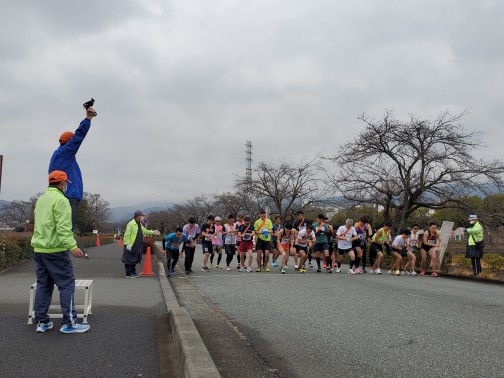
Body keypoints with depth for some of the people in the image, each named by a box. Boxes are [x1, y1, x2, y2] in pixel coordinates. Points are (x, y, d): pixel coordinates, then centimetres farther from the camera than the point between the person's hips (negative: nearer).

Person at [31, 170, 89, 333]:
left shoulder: (41, 199, 16)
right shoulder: (60, 200, -12)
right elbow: (63, 227, -21)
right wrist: (72, 246, -25)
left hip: (39, 248, 9)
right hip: (55, 249, -9)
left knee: (43, 285, 12)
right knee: (67, 284, -4)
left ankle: (42, 322, 16)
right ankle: (69, 323, -3)